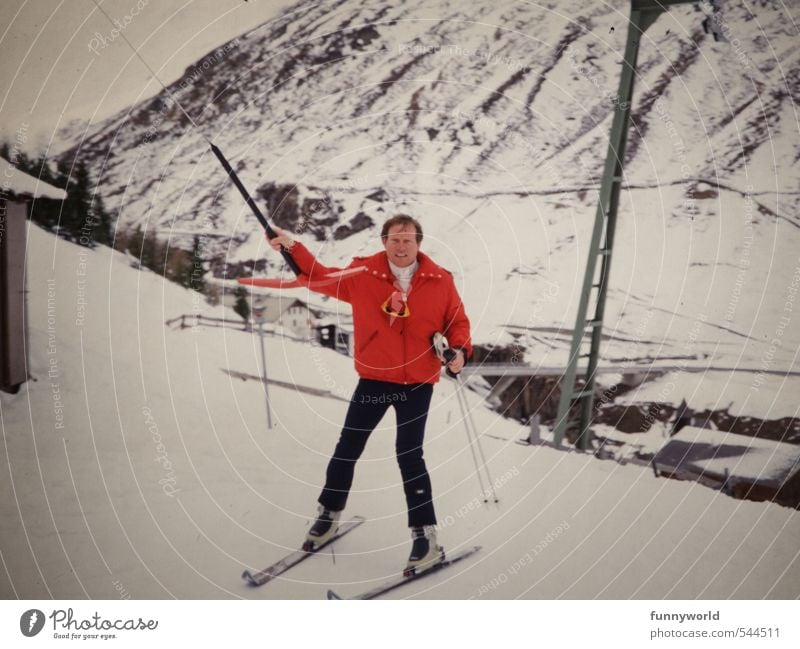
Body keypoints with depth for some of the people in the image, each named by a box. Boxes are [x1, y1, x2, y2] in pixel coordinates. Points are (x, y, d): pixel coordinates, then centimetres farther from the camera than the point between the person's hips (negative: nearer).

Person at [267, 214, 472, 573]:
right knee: (347, 449, 10)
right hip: (374, 378, 2)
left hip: (418, 382, -2)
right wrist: (294, 248, -2)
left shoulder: (440, 281, -5)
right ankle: (328, 514, 31)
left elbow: (458, 321, 5)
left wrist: (459, 350, -13)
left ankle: (425, 535, 7)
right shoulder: (362, 273, -3)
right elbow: (321, 277, 9)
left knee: (410, 456, -4)